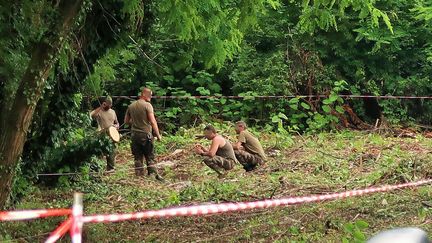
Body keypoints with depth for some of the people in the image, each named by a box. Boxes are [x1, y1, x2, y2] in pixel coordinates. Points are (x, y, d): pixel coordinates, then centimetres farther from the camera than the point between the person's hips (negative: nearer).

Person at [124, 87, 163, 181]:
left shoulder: (131, 106, 7)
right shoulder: (147, 105, -10)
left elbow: (126, 121, 15)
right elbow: (153, 121, -15)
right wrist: (158, 135, -10)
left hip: (135, 135, 5)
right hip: (146, 134, -5)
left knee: (137, 157, 9)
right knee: (150, 156, 3)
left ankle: (139, 175, 9)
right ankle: (153, 174, 0)